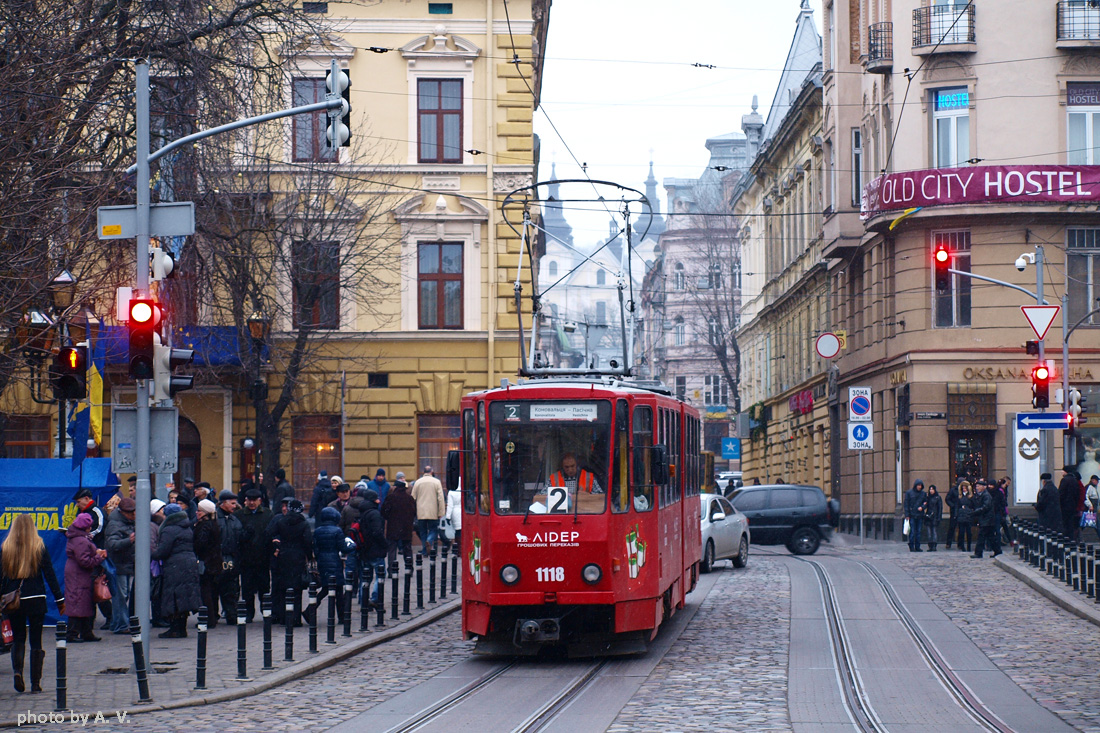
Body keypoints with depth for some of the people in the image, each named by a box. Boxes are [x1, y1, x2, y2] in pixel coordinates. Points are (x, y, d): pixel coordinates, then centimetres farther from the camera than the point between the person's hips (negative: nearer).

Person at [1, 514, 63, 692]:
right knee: (36, 641, 7)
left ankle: (17, 670, -11)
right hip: (36, 601, -1)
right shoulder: (39, 547, -4)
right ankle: (36, 683, 5)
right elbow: (50, 575, -3)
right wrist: (59, 599, 2)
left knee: (18, 638, 14)